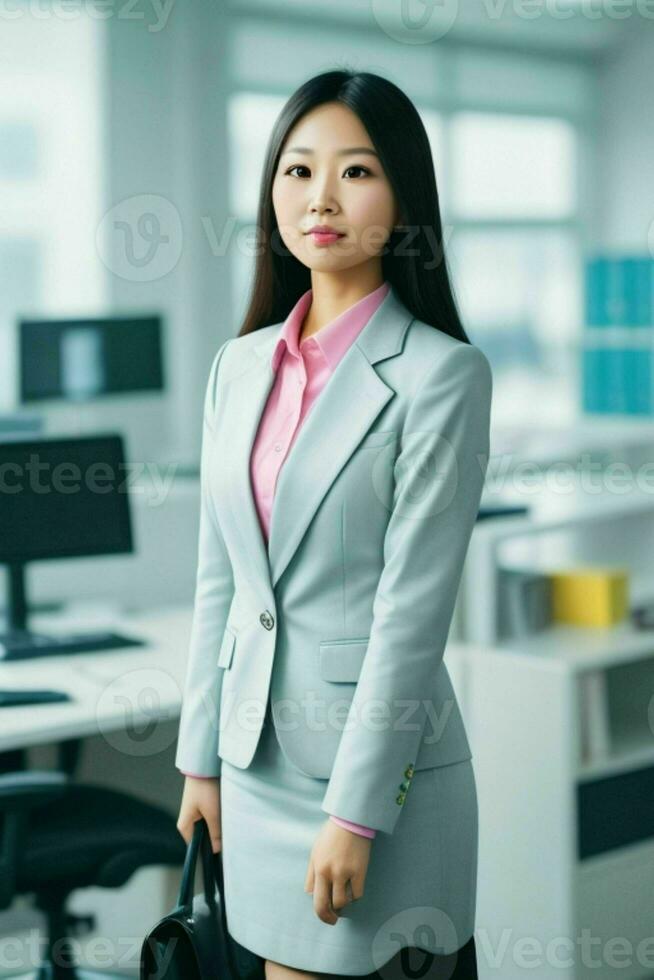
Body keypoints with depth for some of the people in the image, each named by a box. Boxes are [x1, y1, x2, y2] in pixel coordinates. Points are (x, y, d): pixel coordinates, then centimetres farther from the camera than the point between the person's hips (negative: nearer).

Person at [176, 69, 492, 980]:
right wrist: (201, 757, 10)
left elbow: (414, 607, -15)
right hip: (259, 750, 6)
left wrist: (354, 812, -15)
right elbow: (218, 578, 10)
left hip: (378, 757, -5)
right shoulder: (240, 365, 7)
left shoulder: (441, 374, -11)